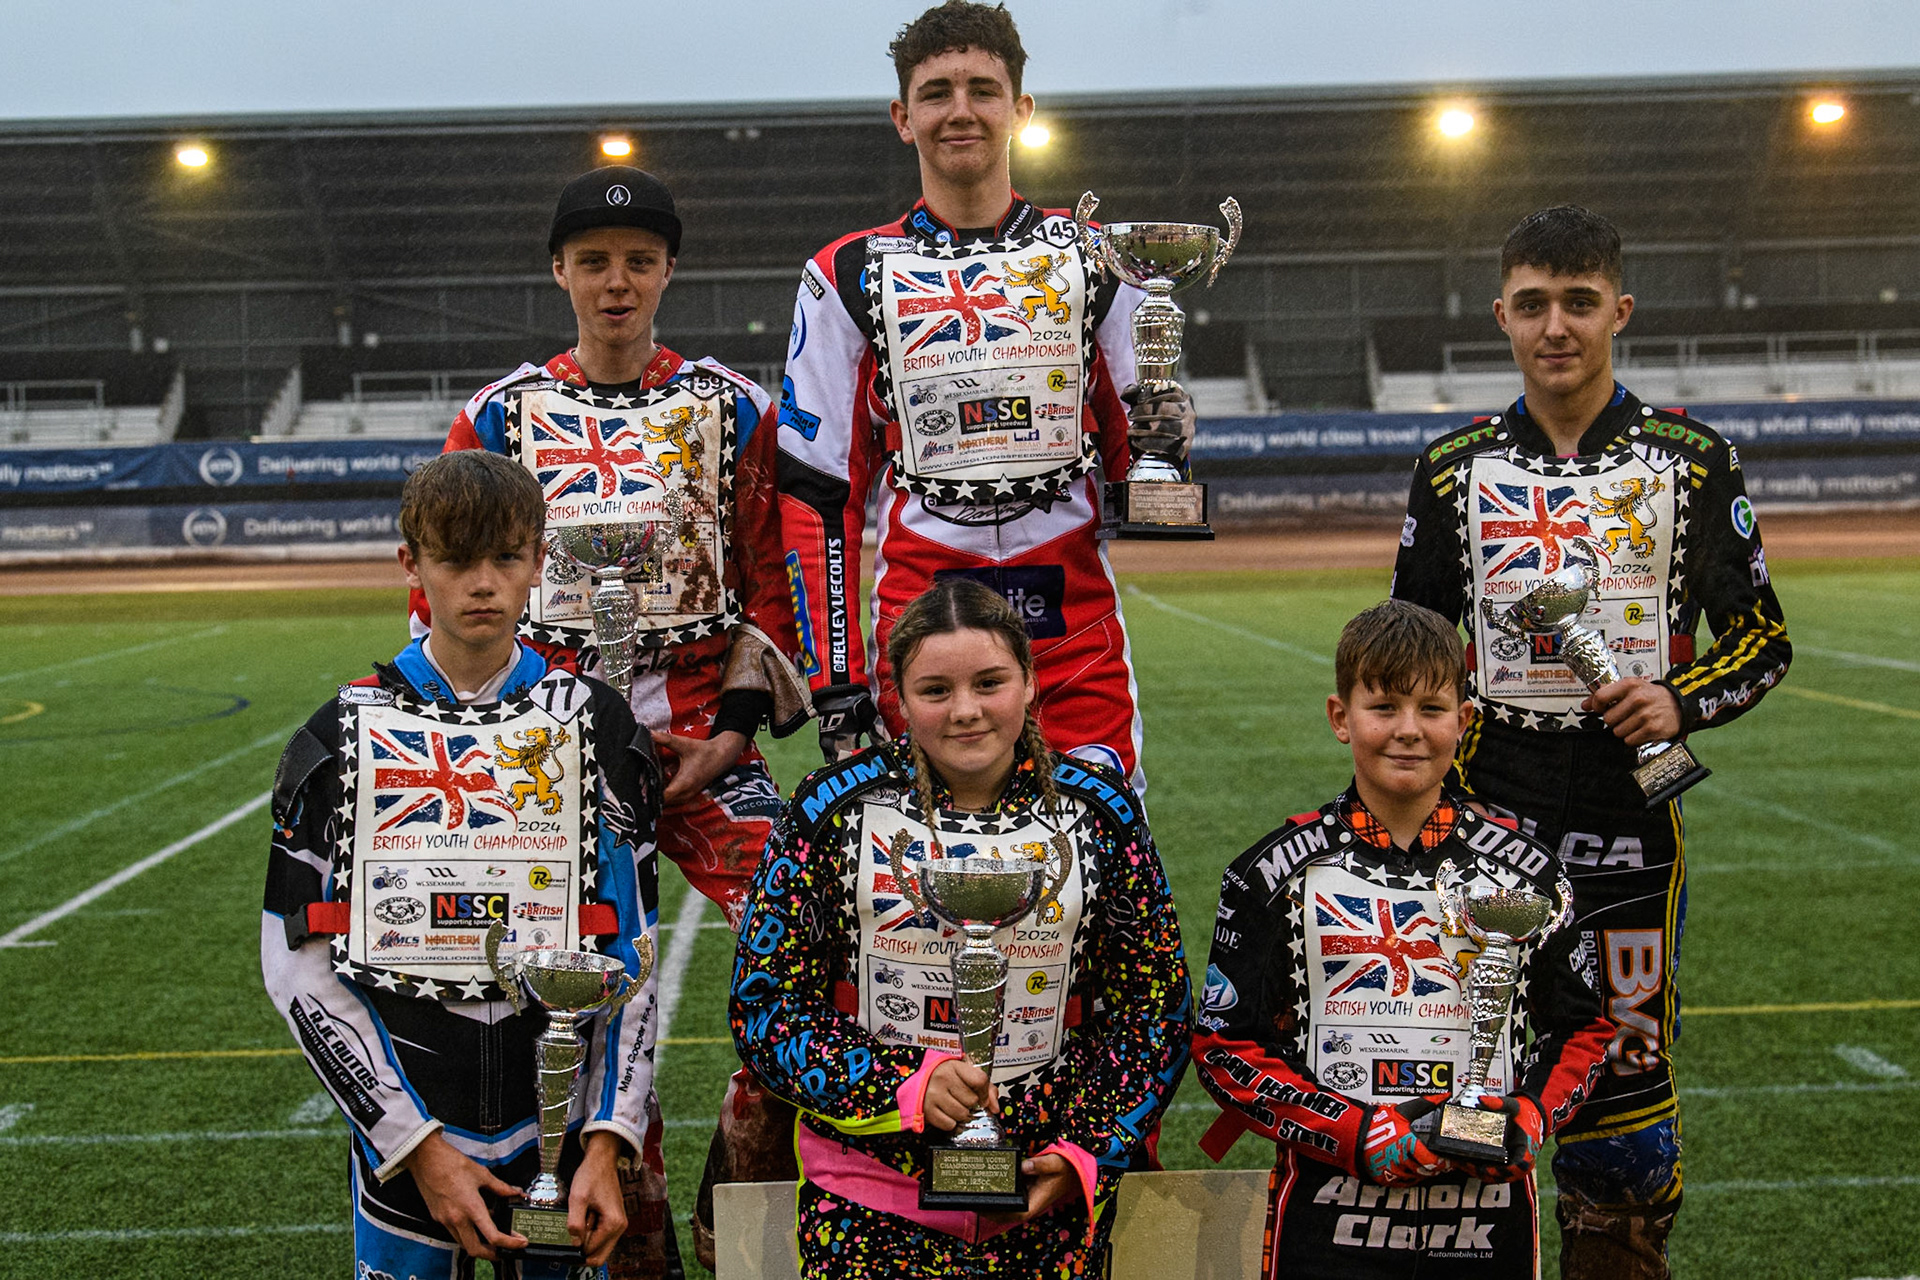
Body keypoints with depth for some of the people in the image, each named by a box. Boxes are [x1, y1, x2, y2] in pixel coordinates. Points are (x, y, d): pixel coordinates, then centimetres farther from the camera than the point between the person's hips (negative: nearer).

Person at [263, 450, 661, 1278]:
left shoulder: (595, 728, 0)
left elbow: (629, 953, 1)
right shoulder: (342, 741, -2)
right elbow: (299, 964, -4)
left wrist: (606, 1144, -8)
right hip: (402, 1124, 0)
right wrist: (419, 1147, -10)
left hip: (559, 1117, 1)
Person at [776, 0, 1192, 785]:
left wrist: (1163, 432, -9)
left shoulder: (1092, 258, 10)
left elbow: (1128, 456, 16)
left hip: (1075, 617, 1)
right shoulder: (849, 276, 6)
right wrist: (835, 681, -1)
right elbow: (817, 493, 4)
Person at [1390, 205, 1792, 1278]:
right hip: (1485, 819, 1)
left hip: (1631, 817, -1)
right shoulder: (1456, 469, 7)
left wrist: (1682, 700, -13)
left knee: (1627, 1070, 5)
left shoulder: (1692, 459, 3)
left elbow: (1762, 639, 7)